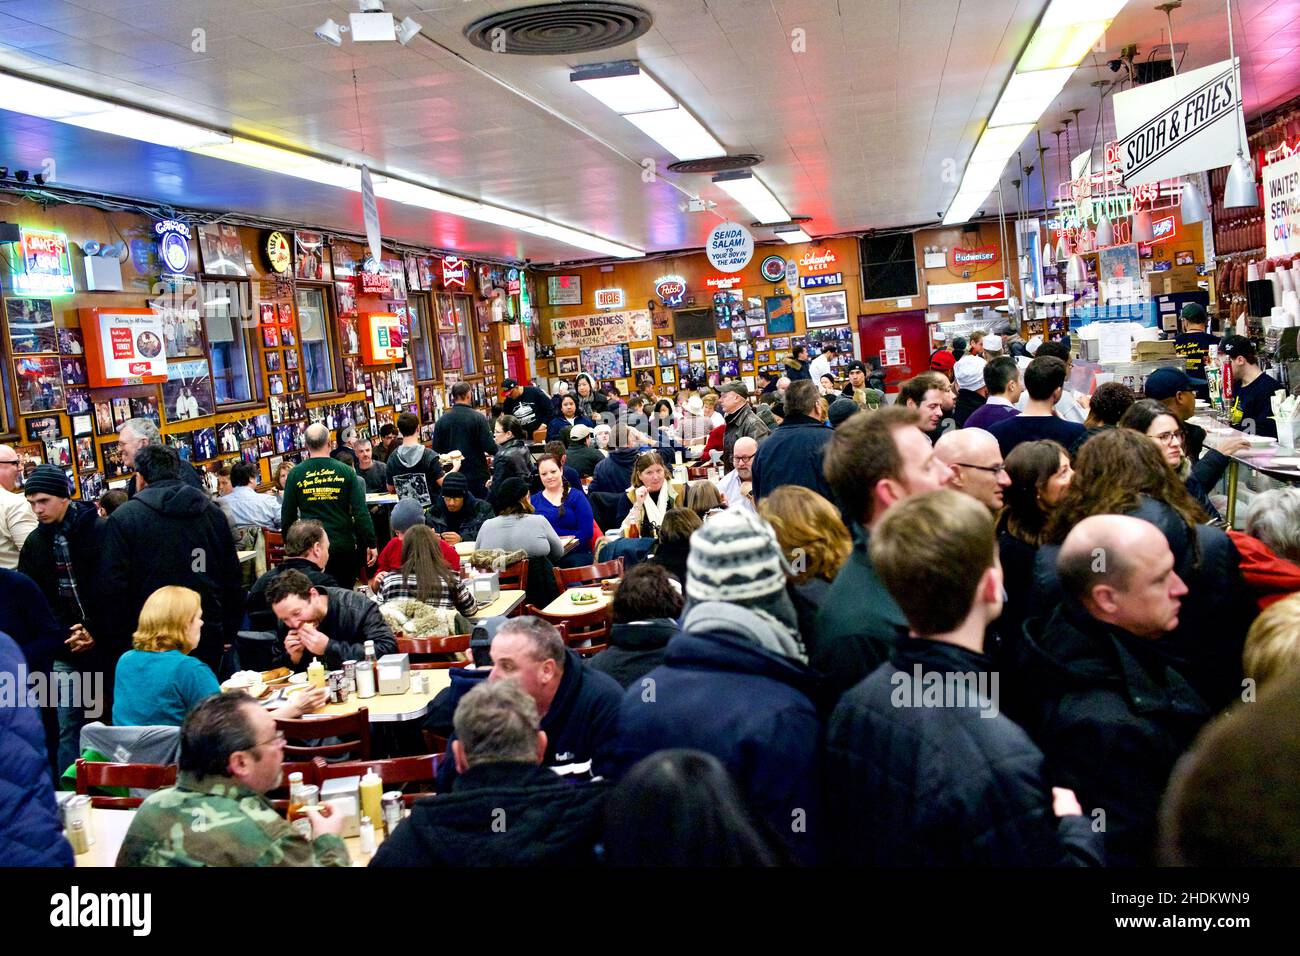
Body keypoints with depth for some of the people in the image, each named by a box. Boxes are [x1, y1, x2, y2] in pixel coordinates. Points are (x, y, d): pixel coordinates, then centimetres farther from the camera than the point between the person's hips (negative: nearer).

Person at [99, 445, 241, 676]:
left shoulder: (123, 518, -4)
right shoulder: (213, 512, 8)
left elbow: (113, 587, -7)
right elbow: (233, 578, 11)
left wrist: (118, 642, 1)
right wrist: (229, 634, 18)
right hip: (209, 636, 3)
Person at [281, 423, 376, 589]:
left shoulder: (295, 474, -2)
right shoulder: (345, 471, -4)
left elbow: (287, 515, 3)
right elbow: (361, 512, -8)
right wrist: (371, 544, -3)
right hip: (344, 545, 0)